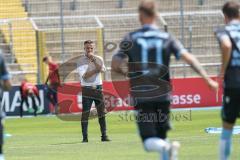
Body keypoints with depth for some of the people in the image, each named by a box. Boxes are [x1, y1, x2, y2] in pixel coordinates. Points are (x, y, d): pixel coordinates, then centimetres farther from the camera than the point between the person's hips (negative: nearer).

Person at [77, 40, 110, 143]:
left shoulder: (99, 59, 8)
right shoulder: (81, 61, 0)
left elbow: (101, 69, -11)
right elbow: (84, 76, -11)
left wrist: (93, 59, -15)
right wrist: (96, 70, -11)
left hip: (98, 88, 2)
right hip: (87, 89, -2)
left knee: (102, 113, 1)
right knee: (85, 113, -5)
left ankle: (104, 136, 5)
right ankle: (85, 137, -2)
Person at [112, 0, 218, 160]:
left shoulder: (130, 39, 2)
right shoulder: (167, 38, 4)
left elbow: (115, 65, -5)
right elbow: (189, 58, -7)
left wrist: (126, 73, 17)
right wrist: (208, 79, -6)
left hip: (141, 97, -2)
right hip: (163, 95, 2)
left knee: (149, 141, -4)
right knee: (161, 137, 17)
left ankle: (165, 147, -36)